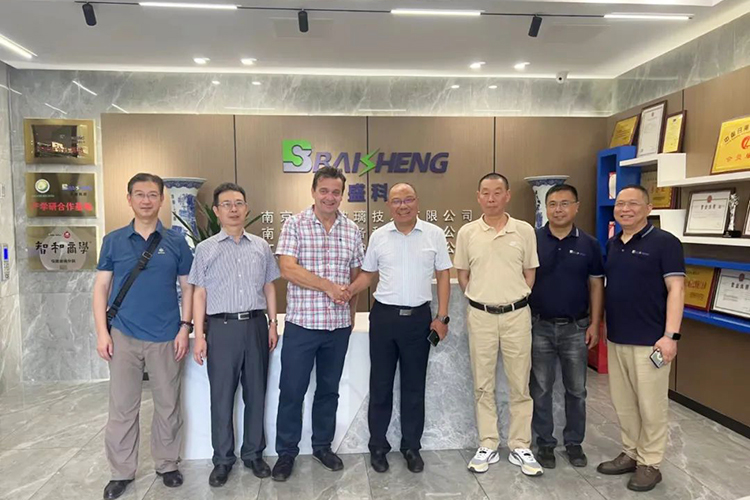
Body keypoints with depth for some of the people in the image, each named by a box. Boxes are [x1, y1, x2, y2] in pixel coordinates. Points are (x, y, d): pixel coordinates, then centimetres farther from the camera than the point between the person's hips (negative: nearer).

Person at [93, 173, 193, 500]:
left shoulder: (176, 242, 2)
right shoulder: (114, 240, 3)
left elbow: (188, 287, 4)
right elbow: (101, 287, 3)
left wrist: (185, 327, -5)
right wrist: (102, 332, -4)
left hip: (166, 337, 0)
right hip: (123, 336, 0)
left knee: (168, 405, 10)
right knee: (122, 407, 9)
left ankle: (167, 464, 28)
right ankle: (121, 472, 25)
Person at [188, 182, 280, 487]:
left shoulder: (261, 247, 8)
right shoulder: (206, 249, 3)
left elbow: (269, 288, 11)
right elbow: (200, 293, 1)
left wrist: (273, 323, 5)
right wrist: (199, 334, -4)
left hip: (256, 325, 2)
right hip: (222, 327, -2)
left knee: (256, 393, 11)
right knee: (222, 396, 7)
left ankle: (253, 454, 27)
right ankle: (223, 459, 23)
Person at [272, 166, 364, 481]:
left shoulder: (352, 230, 6)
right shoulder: (294, 225, -4)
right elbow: (287, 269, -14)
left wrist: (351, 313, 12)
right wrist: (328, 285, -17)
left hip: (339, 325, 4)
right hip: (301, 323, -3)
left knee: (329, 390, 16)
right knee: (291, 391, 6)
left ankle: (323, 446, 33)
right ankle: (286, 452, 24)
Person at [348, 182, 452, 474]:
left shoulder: (434, 234, -2)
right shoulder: (378, 237, 2)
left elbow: (443, 276, 2)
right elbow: (367, 274, 9)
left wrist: (442, 317, -3)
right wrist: (346, 291, -10)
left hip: (419, 317, -1)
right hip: (383, 316, 1)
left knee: (414, 386, 11)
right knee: (380, 384, 10)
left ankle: (411, 447, 27)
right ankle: (378, 445, 26)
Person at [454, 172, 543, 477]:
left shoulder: (524, 231, 0)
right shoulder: (467, 233, 1)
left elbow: (530, 274, 7)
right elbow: (462, 275, 8)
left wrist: (513, 299, 4)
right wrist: (481, 299, 5)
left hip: (517, 315, 0)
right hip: (480, 316, 1)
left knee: (519, 385, 8)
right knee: (483, 385, 9)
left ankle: (520, 448, 22)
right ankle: (487, 447, 22)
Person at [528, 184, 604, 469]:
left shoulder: (589, 245, 0)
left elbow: (596, 285, 4)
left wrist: (595, 323, -1)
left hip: (576, 328, 1)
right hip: (540, 326, -1)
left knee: (576, 389, 12)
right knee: (541, 389, 9)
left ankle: (574, 442, 29)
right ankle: (545, 442, 24)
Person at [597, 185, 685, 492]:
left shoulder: (664, 242, -8)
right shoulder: (611, 245, 10)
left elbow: (675, 289, -12)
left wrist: (671, 335, -18)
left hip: (649, 340, -6)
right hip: (616, 339, 6)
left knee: (651, 405, 6)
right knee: (623, 402, 15)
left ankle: (650, 464, 22)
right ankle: (630, 453, 31)